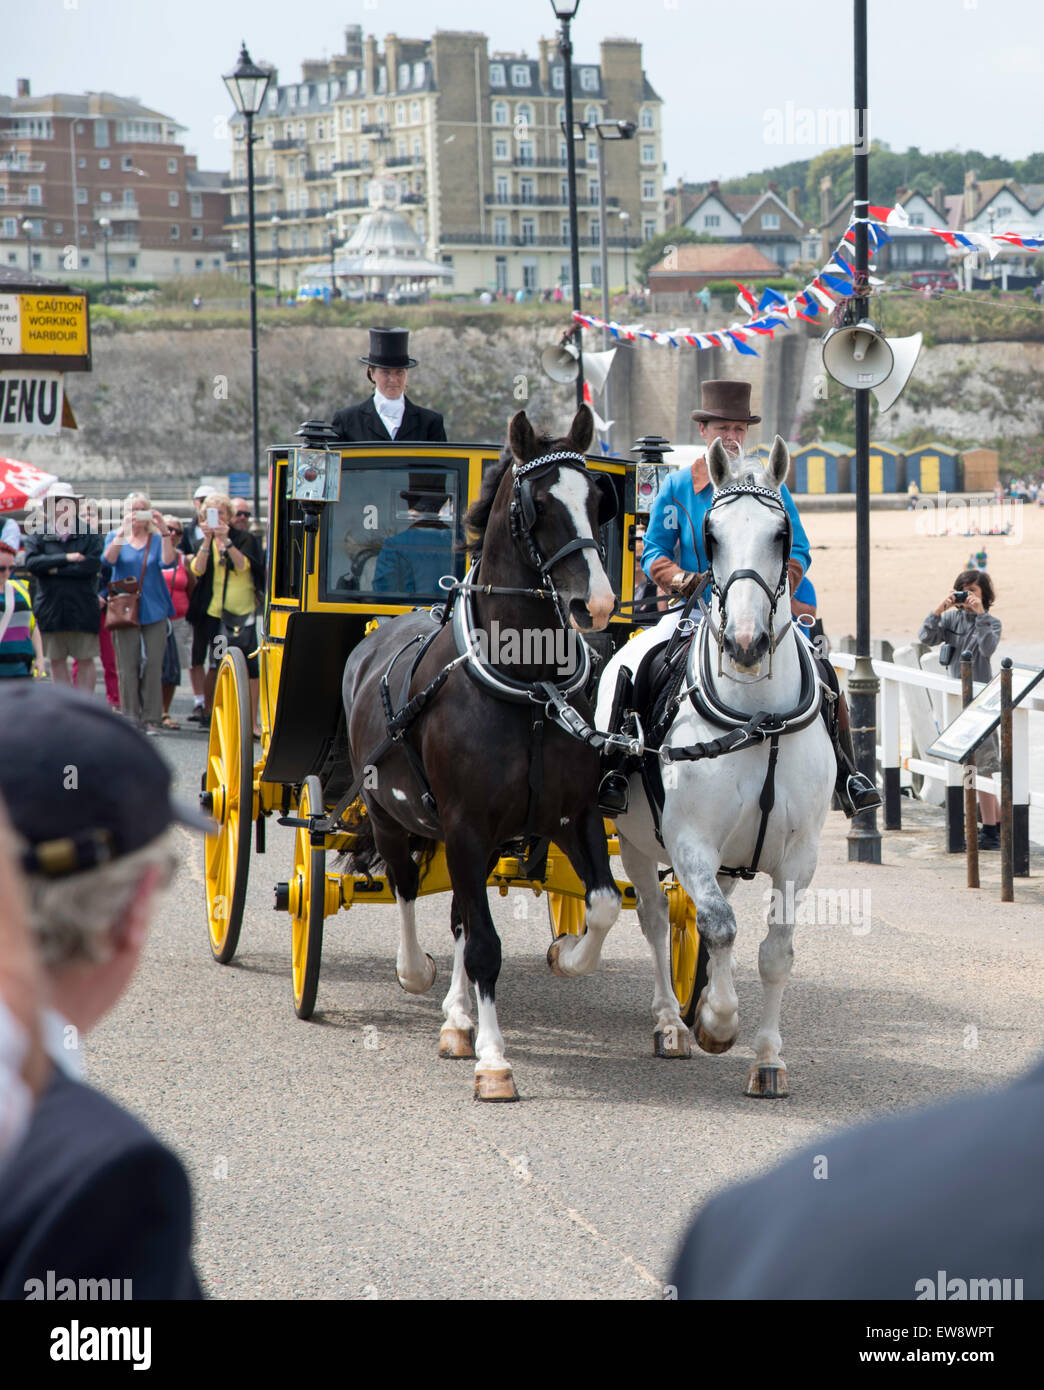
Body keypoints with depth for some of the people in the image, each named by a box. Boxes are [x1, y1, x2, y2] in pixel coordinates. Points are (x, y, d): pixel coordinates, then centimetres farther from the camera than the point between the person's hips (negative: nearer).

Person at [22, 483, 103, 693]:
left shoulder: (89, 535, 4)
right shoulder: (37, 536, 6)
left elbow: (92, 564, -11)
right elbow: (31, 562, -10)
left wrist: (56, 569, -12)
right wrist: (66, 559, -16)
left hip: (83, 609, -1)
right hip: (51, 609, 1)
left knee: (85, 660, 1)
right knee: (57, 661, 7)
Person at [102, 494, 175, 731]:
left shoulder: (157, 539, 9)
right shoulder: (115, 537, 9)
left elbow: (167, 560, -10)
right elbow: (109, 558, -11)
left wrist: (164, 531, -21)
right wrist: (123, 530, -21)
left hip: (153, 609, 1)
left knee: (153, 663, -3)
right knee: (127, 665, -3)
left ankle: (151, 718, 2)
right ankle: (131, 718, 2)